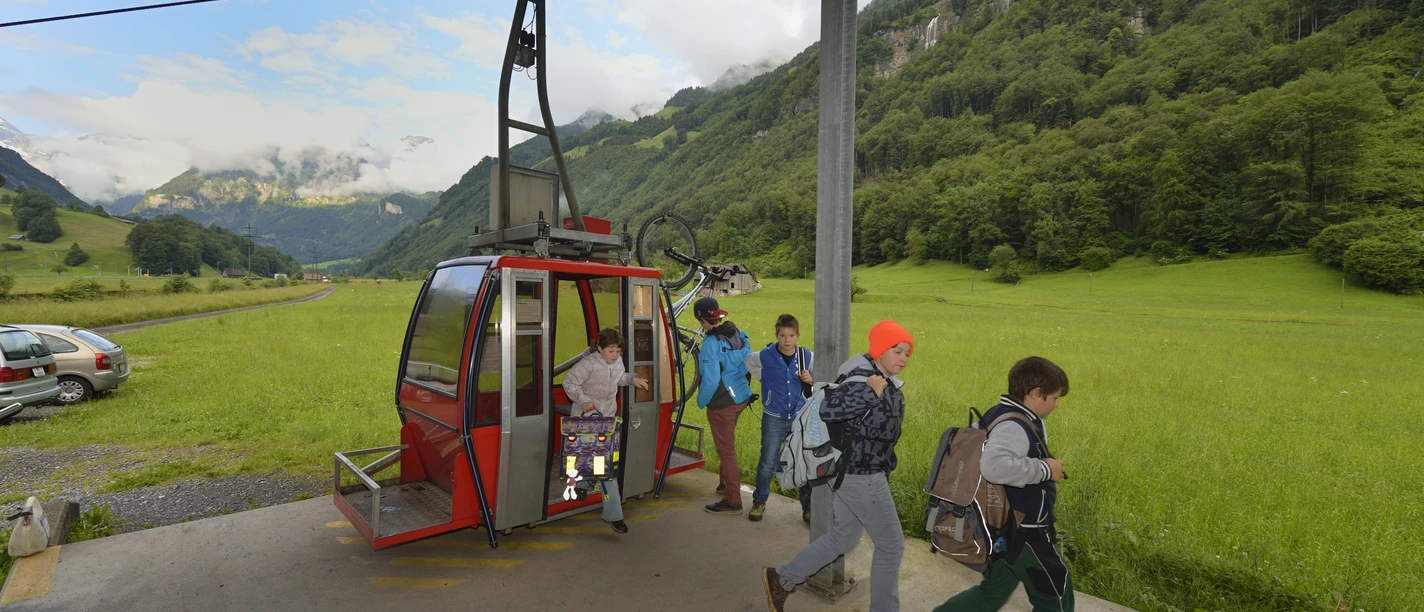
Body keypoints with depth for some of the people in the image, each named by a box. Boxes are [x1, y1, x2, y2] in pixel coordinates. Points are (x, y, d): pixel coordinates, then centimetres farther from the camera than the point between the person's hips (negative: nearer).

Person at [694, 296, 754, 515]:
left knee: (726, 450, 3)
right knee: (726, 444, 26)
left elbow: (710, 380, -24)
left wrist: (701, 401, -8)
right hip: (741, 398, 8)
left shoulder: (711, 343, -22)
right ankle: (727, 482, 44)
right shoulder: (739, 334, 0)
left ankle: (733, 501, 13)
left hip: (722, 403, -8)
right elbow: (749, 364, 7)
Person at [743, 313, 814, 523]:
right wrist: (765, 379, 4)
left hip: (801, 417, 1)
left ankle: (808, 507, 23)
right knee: (767, 463, 7)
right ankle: (759, 502, 28)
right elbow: (747, 361, 11)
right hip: (774, 419, -1)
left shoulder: (808, 356, -6)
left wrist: (810, 380, -14)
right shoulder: (765, 356, -10)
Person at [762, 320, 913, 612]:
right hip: (861, 477, -10)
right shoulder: (863, 380, -24)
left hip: (854, 471, 10)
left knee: (844, 537, 21)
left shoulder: (886, 381, 8)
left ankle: (781, 579, 28)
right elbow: (828, 409, -38)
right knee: (891, 545, 6)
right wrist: (872, 393, -37)